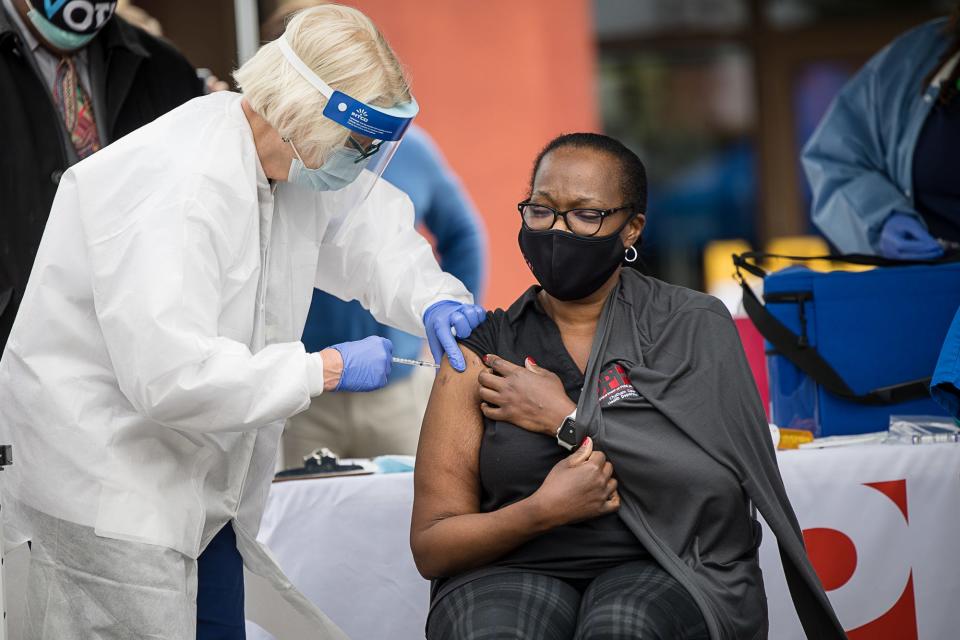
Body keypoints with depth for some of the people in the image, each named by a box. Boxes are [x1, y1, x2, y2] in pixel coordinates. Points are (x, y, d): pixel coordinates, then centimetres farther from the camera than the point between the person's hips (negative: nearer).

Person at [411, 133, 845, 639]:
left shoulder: (693, 326, 7)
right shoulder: (483, 351, 8)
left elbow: (722, 482, -10)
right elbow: (431, 547, 4)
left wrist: (568, 421, -7)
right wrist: (542, 511, -15)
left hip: (665, 570, 0)